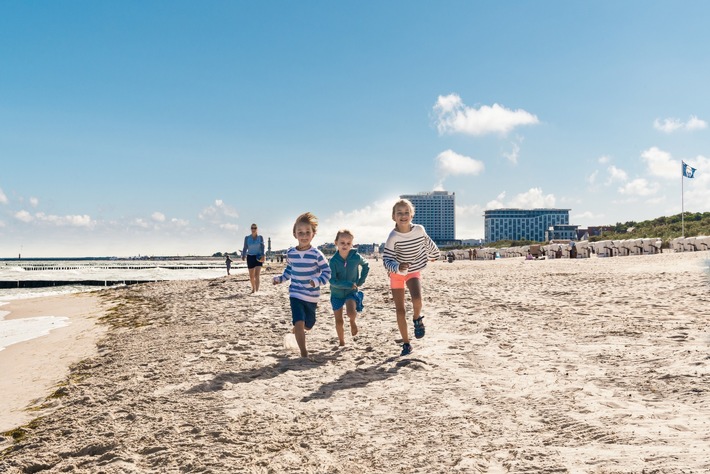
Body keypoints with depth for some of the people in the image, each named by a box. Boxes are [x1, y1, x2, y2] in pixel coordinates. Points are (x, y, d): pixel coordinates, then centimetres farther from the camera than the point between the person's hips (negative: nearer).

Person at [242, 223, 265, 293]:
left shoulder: (260, 237, 0)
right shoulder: (247, 238, 2)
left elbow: (262, 247, -7)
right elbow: (245, 248, 3)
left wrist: (263, 255, -22)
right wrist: (243, 255, -12)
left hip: (258, 257, -2)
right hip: (250, 257, 2)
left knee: (257, 275, -16)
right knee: (251, 276, 10)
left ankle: (257, 291, -22)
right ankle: (253, 289, 32)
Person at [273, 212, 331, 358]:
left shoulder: (316, 254, -14)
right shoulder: (290, 253, -2)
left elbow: (327, 272, -10)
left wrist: (317, 282, -26)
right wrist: (280, 278, 0)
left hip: (312, 296, 0)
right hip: (295, 294, 1)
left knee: (308, 325, 17)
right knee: (299, 323, -17)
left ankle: (297, 331, 54)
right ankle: (304, 353, -4)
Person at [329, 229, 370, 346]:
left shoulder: (356, 257, -13)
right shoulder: (333, 260, -16)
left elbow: (366, 266, 8)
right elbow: (332, 281, -21)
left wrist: (361, 281, 0)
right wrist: (349, 284, -29)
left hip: (352, 292, -1)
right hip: (337, 293, 1)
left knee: (351, 312, -27)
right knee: (339, 321, 8)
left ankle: (352, 321, 9)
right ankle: (342, 343, 30)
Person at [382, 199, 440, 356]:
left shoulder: (419, 230, -18)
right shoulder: (393, 237, -27)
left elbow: (428, 243, 5)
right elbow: (387, 260, -27)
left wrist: (434, 254, 23)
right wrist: (398, 267, -47)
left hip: (414, 271, 1)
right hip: (396, 273, -1)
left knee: (417, 299, -27)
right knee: (400, 310, 2)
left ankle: (417, 319, 6)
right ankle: (406, 343, 17)